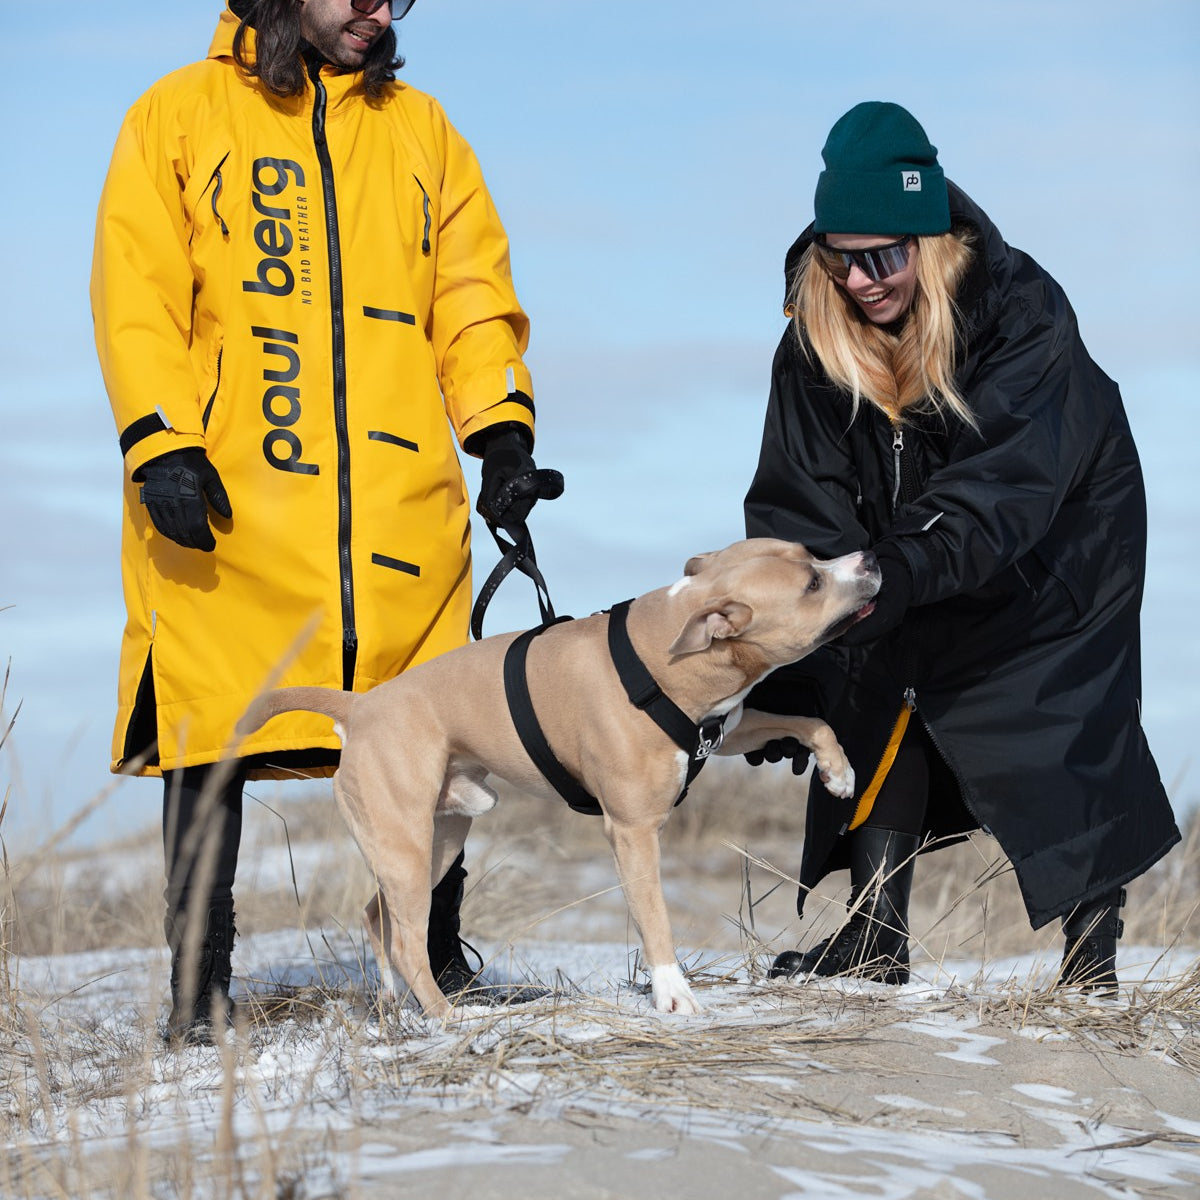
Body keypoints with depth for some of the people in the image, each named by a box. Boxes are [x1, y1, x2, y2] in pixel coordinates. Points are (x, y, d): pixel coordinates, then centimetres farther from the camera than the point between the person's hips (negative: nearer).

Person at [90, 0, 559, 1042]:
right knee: (212, 743, -3)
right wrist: (161, 444, -12)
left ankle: (437, 964, 16)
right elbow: (136, 292, 0)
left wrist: (502, 429, 0)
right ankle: (200, 988, 4)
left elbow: (474, 295, 15)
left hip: (401, 507, 3)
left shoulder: (420, 129, 18)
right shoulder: (180, 115, 7)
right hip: (225, 501, -3)